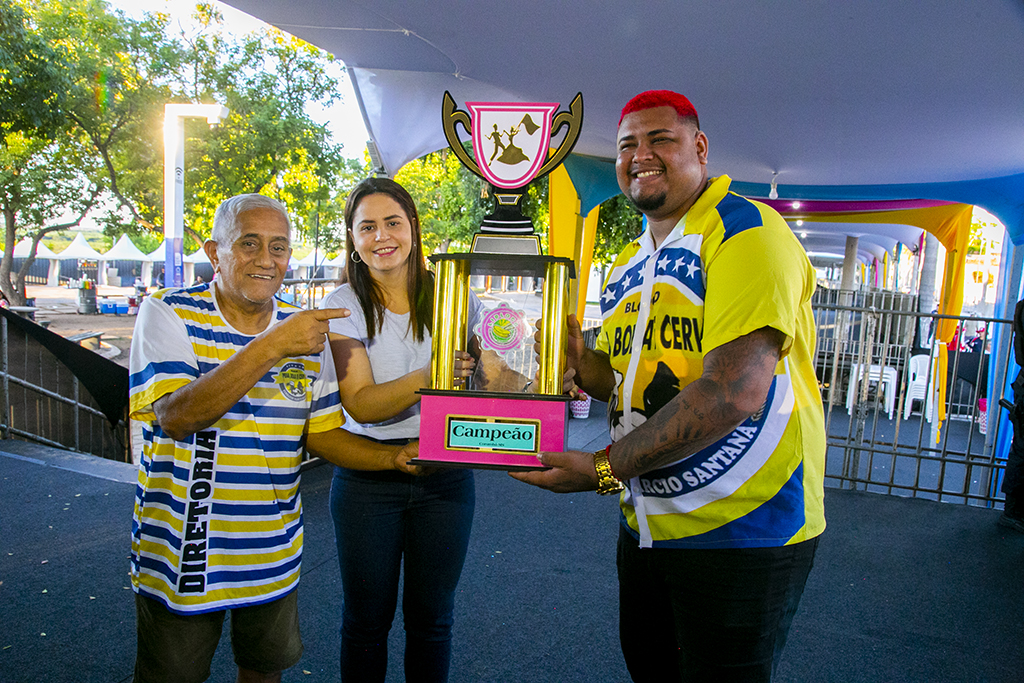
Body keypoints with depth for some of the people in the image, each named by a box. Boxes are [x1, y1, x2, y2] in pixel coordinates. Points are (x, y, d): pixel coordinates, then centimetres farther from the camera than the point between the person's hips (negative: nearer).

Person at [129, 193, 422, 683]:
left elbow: (322, 434, 3)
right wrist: (270, 347, -32)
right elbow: (175, 417, -25)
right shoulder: (168, 313, -11)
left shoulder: (308, 332, 0)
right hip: (182, 550, -3)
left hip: (274, 555, 4)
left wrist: (393, 456, -13)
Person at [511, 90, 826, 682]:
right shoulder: (627, 265, 11)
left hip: (740, 529, -7)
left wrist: (605, 468, -24)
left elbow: (735, 391, -27)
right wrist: (580, 364, -4)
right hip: (648, 523, 8)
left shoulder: (745, 230, -15)